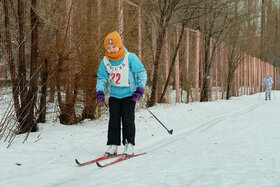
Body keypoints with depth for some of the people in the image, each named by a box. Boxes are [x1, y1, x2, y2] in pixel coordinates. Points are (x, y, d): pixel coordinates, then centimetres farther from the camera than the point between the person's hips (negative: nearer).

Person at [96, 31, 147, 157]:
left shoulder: (130, 58, -14)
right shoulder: (105, 61, -4)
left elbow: (141, 73, -7)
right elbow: (101, 78, 7)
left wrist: (139, 90, -16)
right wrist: (100, 92, -7)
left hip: (129, 94, -3)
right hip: (114, 95, 3)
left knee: (128, 120, -6)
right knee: (114, 120, 1)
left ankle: (129, 145, 2)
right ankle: (112, 145, 6)